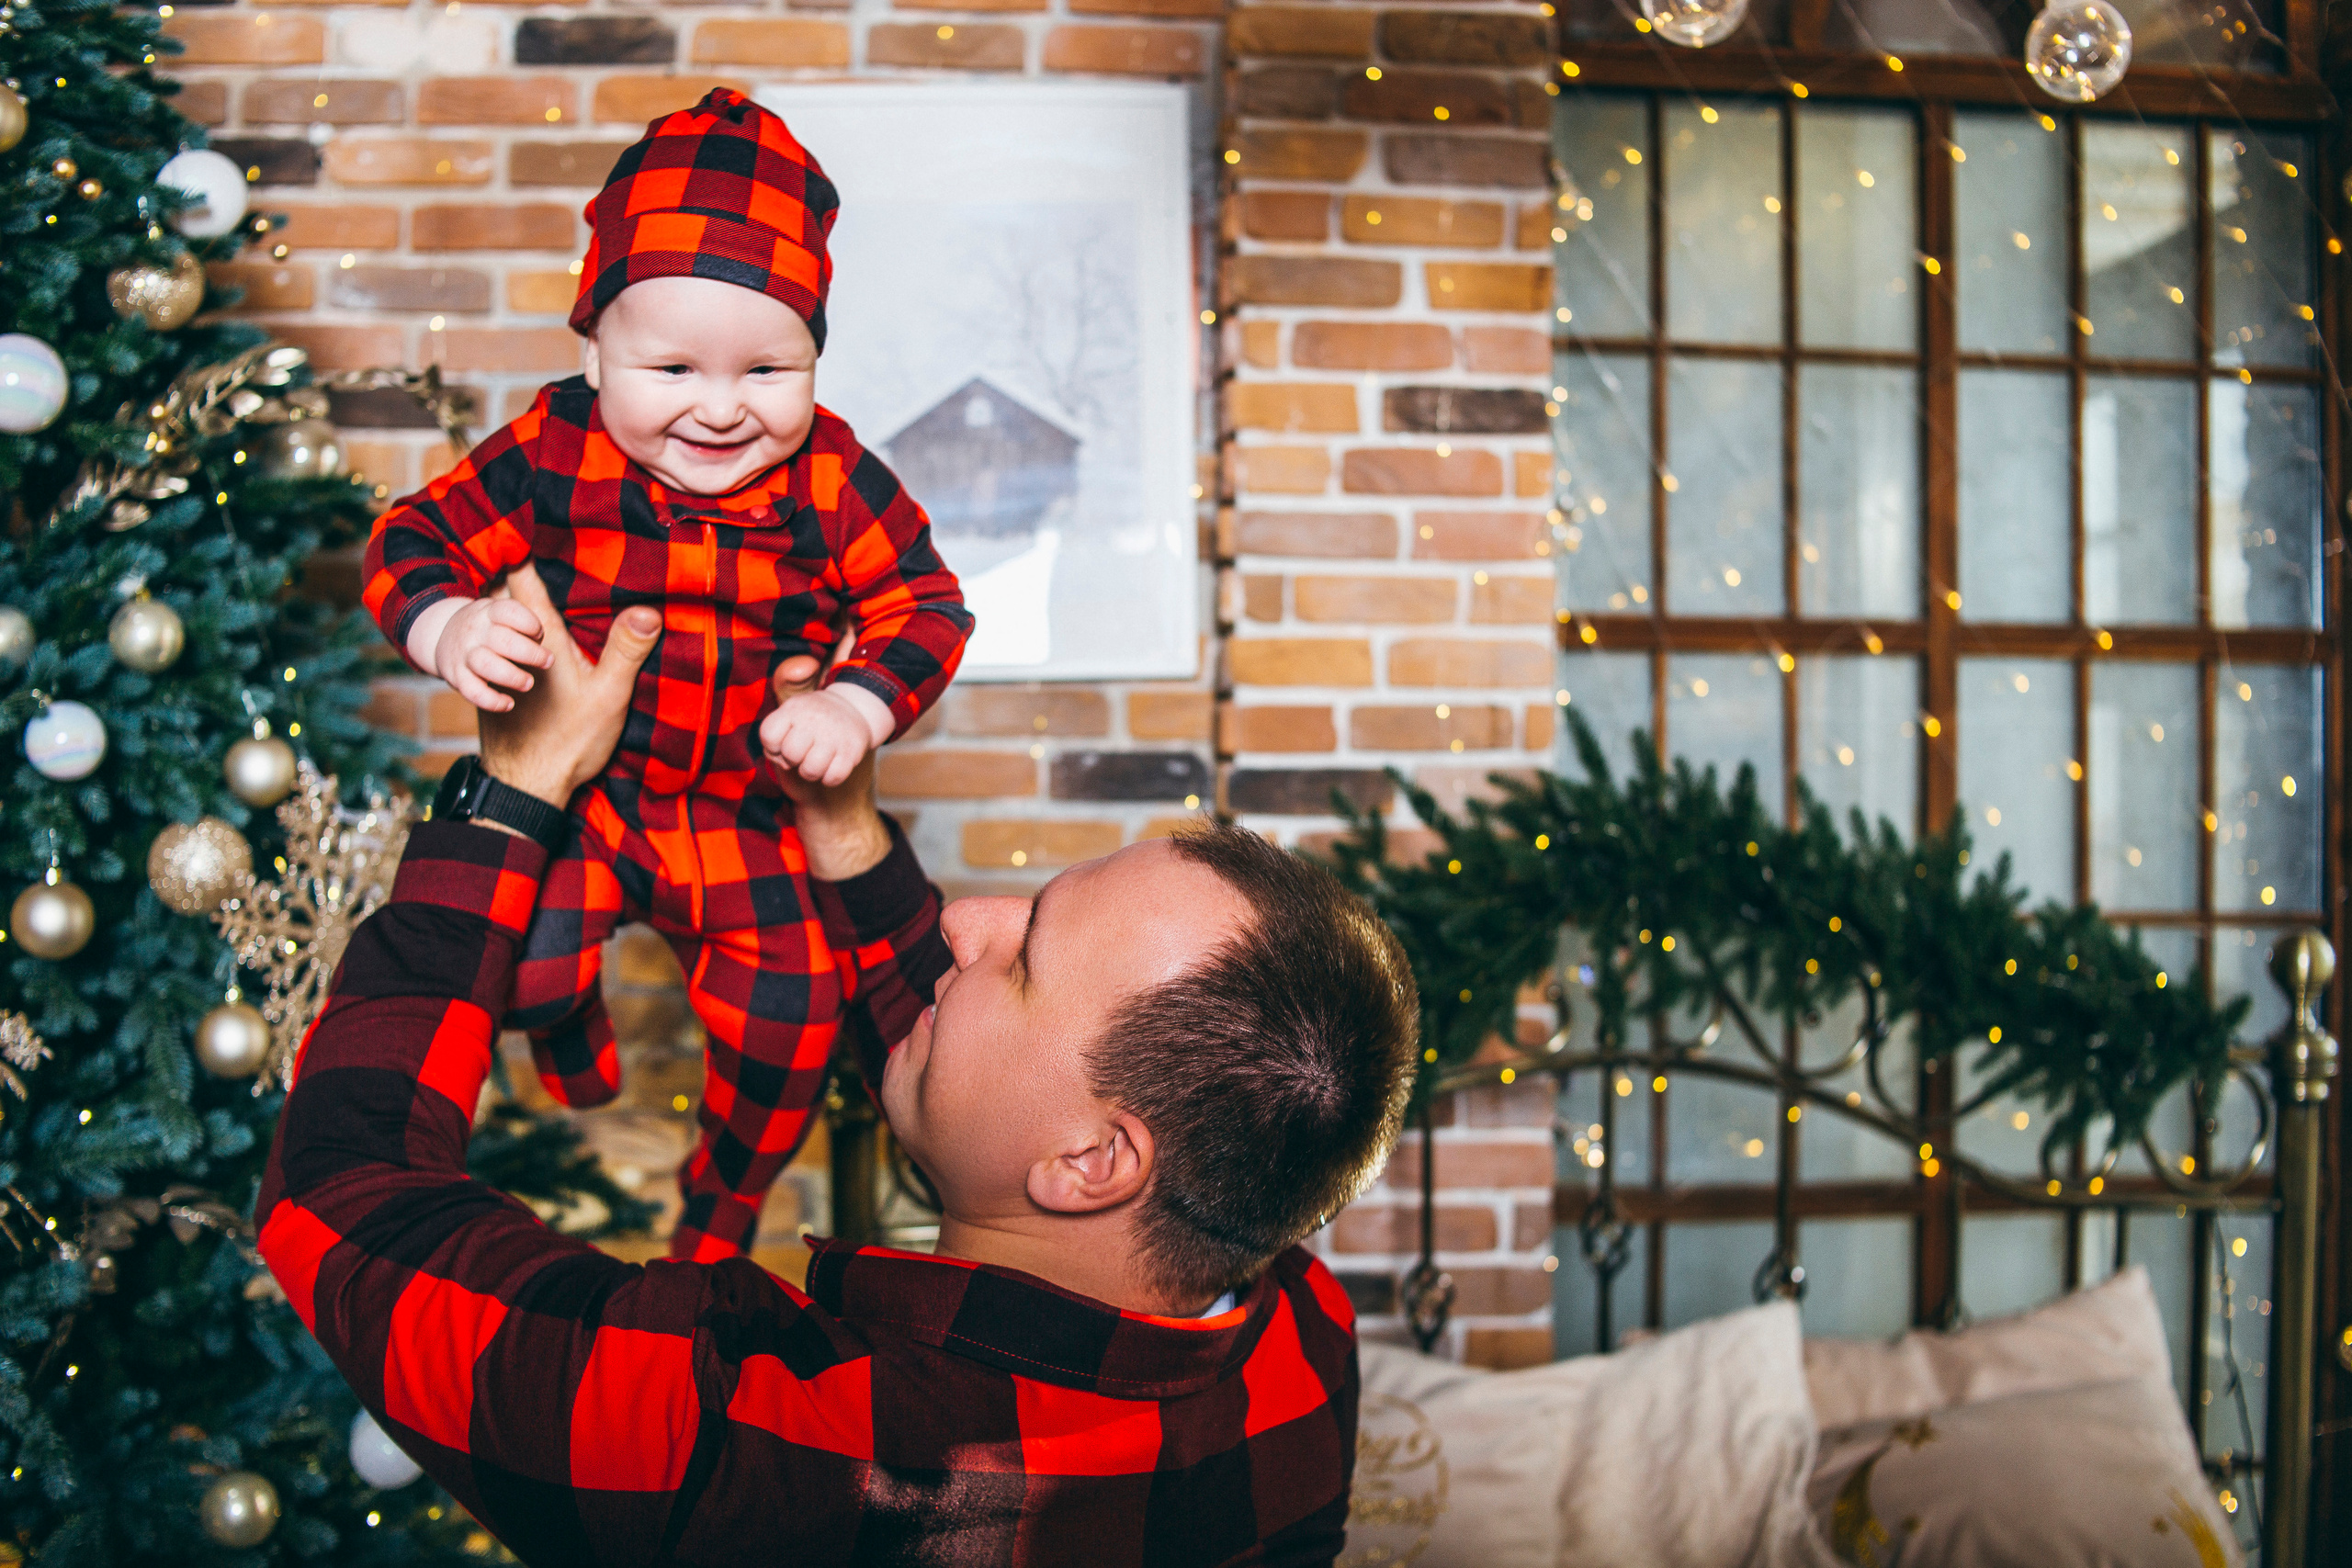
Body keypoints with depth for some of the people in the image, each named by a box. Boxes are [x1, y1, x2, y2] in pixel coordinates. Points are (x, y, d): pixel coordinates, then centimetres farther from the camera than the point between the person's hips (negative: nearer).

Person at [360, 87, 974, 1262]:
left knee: (786, 1019, -2)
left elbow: (925, 607, -7)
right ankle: (571, 1037, 17)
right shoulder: (552, 457, -15)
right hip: (574, 783, -1)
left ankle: (725, 1190, 31)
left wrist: (856, 709, -24)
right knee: (521, 963, -23)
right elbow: (412, 543, -7)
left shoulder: (832, 482, -13)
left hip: (750, 808, 1)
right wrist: (453, 630, -28)